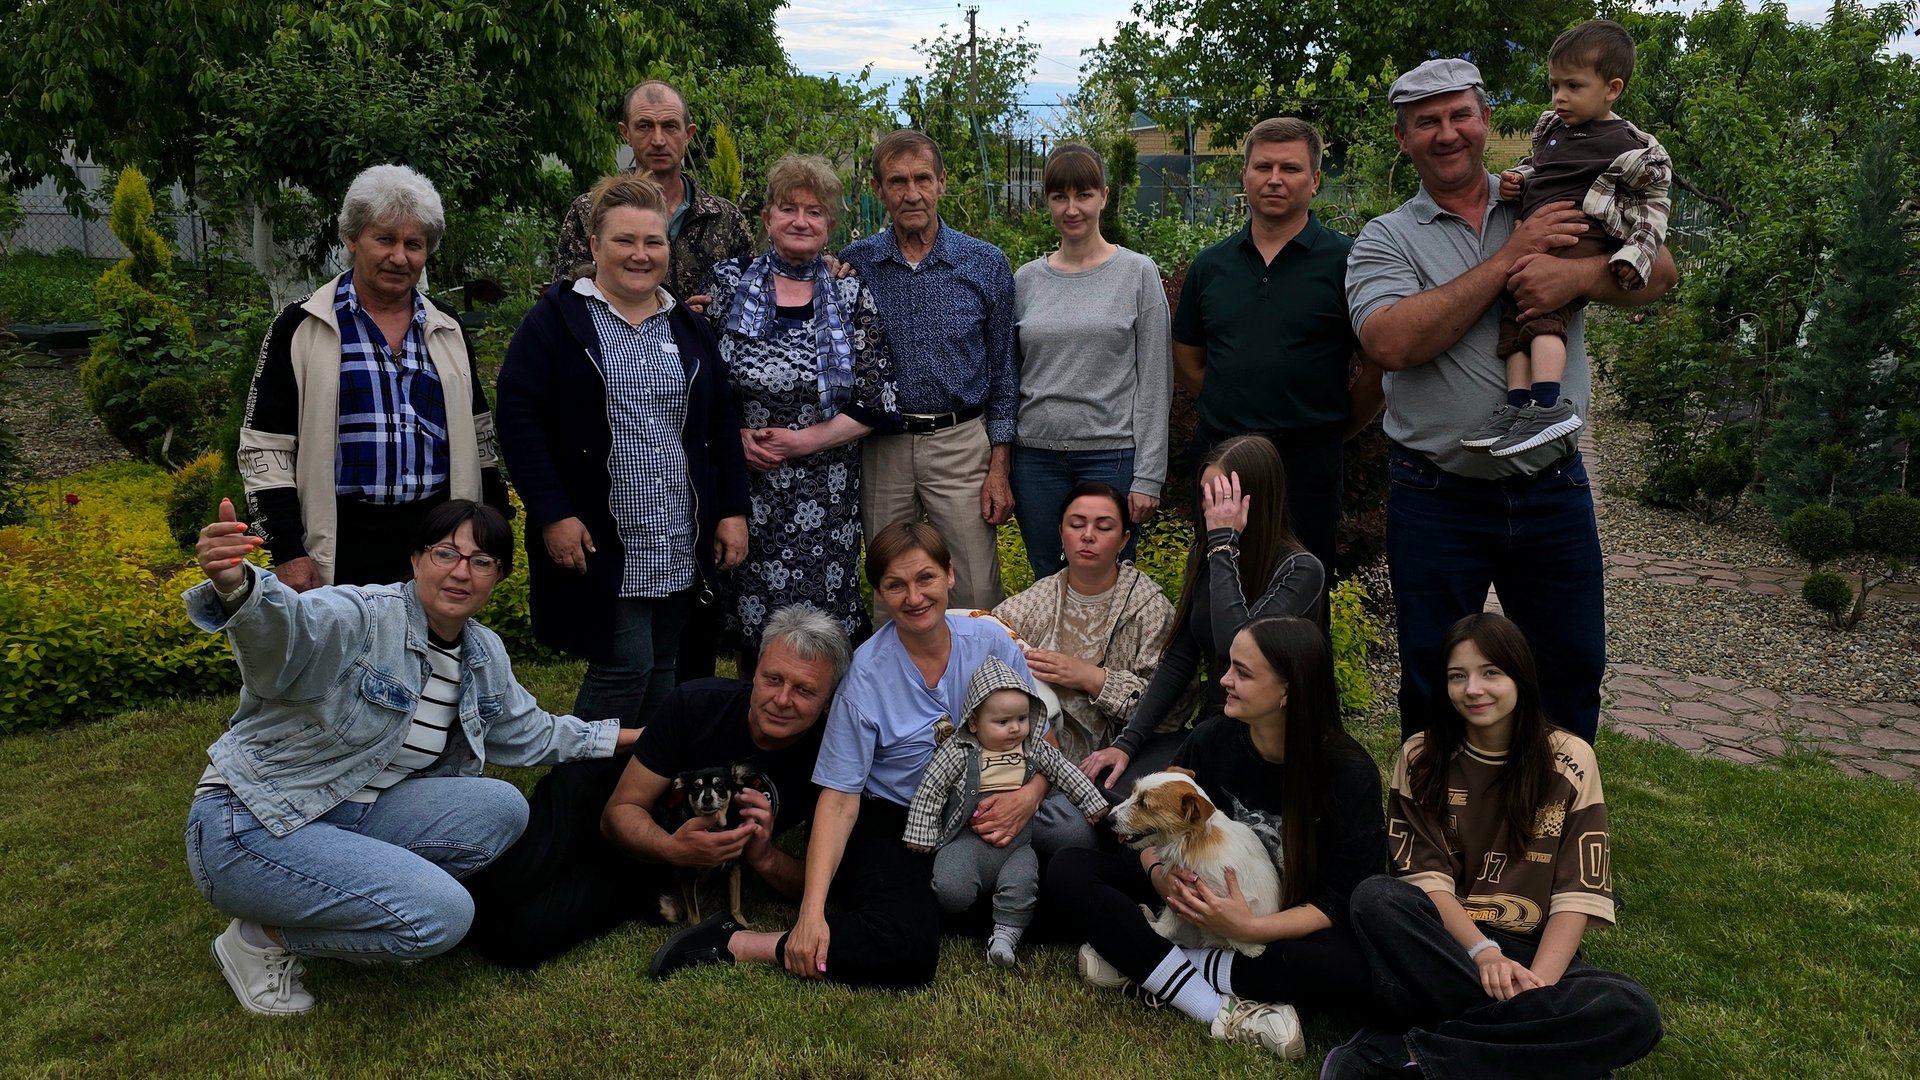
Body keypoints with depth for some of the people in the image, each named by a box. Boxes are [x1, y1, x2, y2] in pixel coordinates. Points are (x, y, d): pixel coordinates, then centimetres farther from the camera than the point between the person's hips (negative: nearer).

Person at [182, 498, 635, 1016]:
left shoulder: (484, 656, 7)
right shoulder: (363, 616, -19)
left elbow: (528, 733, 25)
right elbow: (285, 627, -43)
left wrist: (625, 736, 25)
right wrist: (236, 585, -65)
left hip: (353, 817, 8)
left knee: (501, 808, -11)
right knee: (443, 915, -25)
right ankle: (262, 936, -2)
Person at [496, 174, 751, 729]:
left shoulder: (689, 328, 14)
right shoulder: (556, 320, -2)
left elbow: (723, 423, 14)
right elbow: (518, 417, -9)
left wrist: (733, 511, 6)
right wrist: (552, 514, -16)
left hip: (680, 545, 5)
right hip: (599, 540, -5)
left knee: (660, 668, 11)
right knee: (625, 664, -8)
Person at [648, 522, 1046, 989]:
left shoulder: (991, 641, -4)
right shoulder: (866, 674, -13)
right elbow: (839, 799, -13)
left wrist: (1029, 795, -19)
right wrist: (812, 910, -22)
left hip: (980, 820, 5)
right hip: (893, 824, -5)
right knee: (907, 950, -30)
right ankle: (734, 944, -17)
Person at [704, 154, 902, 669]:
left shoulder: (853, 297, 4)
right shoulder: (729, 284, 5)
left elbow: (877, 404, -1)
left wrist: (806, 440, -10)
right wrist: (737, 435, -9)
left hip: (826, 494, 0)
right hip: (745, 490, 0)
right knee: (751, 630, 5)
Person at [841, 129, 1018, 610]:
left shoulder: (986, 264, -1)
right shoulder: (852, 265, 0)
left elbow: (1003, 370, 2)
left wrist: (999, 467, -1)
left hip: (960, 444, -1)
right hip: (880, 448, 1)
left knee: (978, 598, 1)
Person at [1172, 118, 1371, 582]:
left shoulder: (1344, 260, -5)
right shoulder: (1209, 265, 8)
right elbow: (1187, 361, 17)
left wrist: (1337, 426, 1)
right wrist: (1231, 412, 9)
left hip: (1307, 462, -3)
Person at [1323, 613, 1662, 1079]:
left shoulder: (1569, 760, -1)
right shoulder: (1421, 757, 1)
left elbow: (1578, 892, -7)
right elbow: (1426, 876, -6)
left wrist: (1537, 982, -22)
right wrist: (1483, 952, -24)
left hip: (1535, 950, 1)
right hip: (1446, 941, 0)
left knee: (1632, 1014, -31)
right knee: (1376, 897, -32)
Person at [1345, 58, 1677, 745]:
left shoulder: (1552, 207, 7)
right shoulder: (1386, 239, 0)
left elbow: (1657, 274, 0)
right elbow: (1392, 342, -19)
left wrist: (1578, 274, -21)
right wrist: (1506, 261, -17)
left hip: (1552, 491, 3)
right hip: (1436, 501, -2)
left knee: (1574, 669, 14)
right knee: (1434, 684, 9)